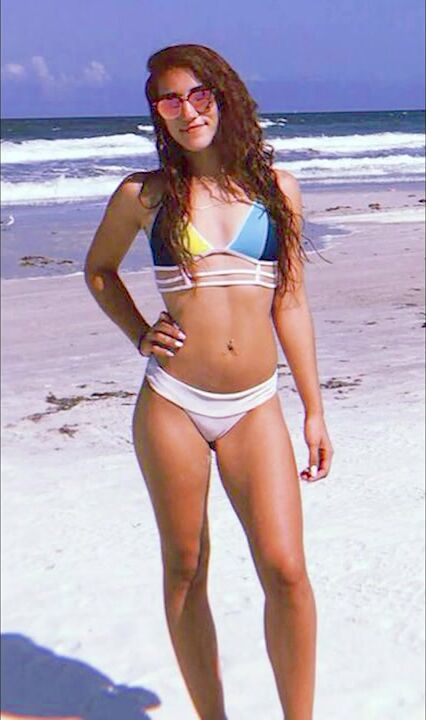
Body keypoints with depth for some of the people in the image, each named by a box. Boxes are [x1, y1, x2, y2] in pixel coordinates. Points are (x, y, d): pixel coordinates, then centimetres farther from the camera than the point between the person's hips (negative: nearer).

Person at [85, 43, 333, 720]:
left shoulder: (277, 187, 6)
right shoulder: (145, 194, 3)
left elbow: (291, 302, 9)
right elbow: (99, 269, 20)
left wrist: (314, 409, 8)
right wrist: (140, 335, 3)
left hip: (255, 409, 1)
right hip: (172, 403, 0)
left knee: (286, 570, -7)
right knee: (185, 570, 8)